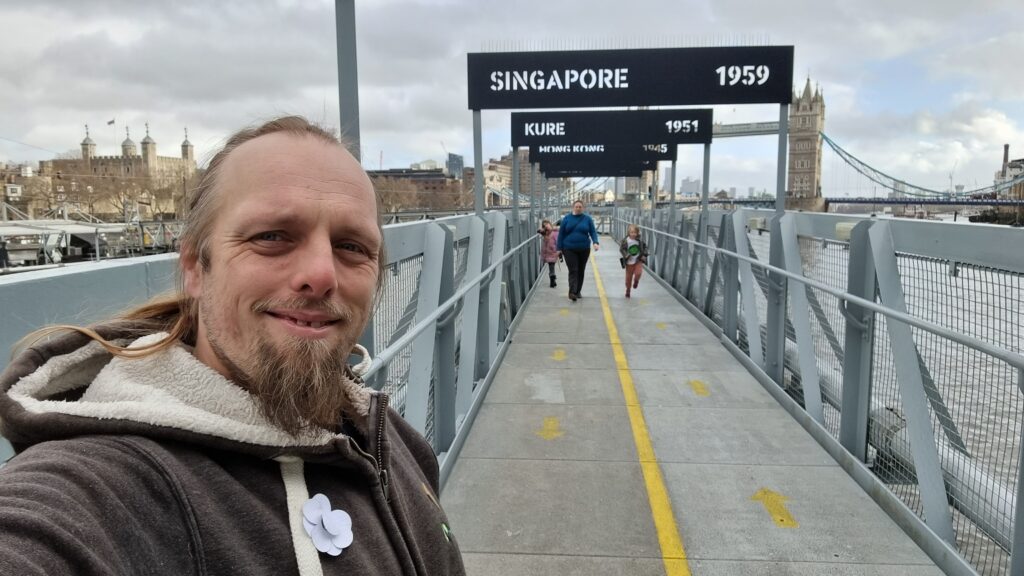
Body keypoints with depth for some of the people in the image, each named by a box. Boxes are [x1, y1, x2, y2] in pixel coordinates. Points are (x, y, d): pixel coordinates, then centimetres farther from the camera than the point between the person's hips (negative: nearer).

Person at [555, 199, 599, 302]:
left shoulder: (587, 219, 3)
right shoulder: (566, 218, 2)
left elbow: (593, 232, -1)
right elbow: (561, 234, 3)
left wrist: (595, 242, -19)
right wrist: (559, 248, -1)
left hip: (584, 250, 2)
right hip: (569, 250, -2)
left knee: (581, 271, 10)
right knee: (573, 270, -12)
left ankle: (577, 291, 23)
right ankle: (572, 292, -21)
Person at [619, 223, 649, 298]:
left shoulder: (640, 241, -5)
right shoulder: (625, 241, -11)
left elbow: (645, 247, 10)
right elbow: (621, 249, -9)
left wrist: (644, 255, -1)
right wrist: (626, 255, -25)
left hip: (638, 261, 1)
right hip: (629, 262, 0)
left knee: (638, 272, -23)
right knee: (628, 277, 8)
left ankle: (636, 281, 13)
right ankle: (628, 290, 29)